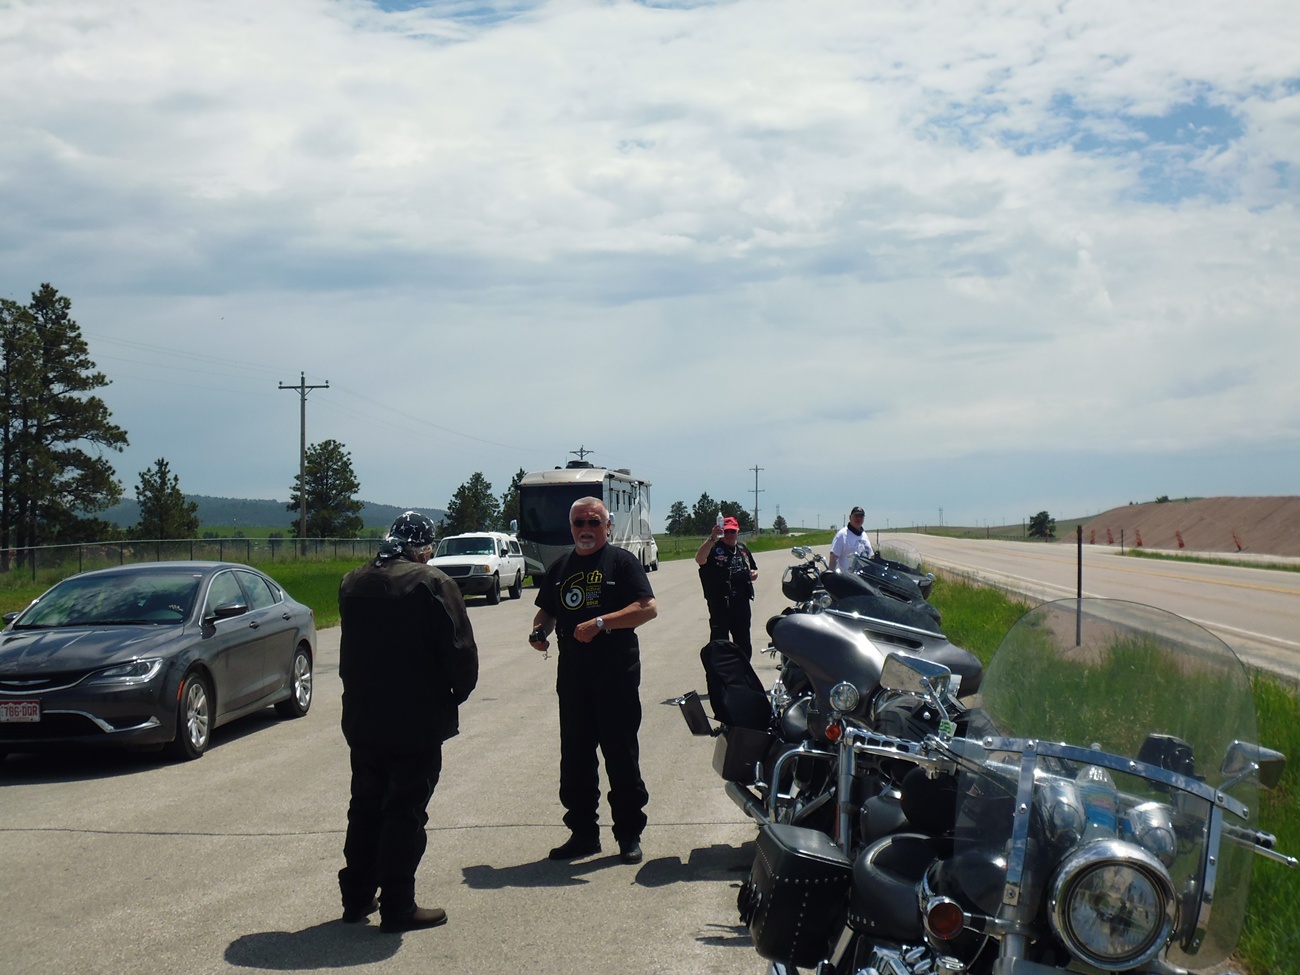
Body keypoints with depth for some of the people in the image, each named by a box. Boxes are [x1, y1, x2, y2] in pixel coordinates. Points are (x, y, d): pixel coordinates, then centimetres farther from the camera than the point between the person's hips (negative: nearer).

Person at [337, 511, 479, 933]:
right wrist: (457, 692, 1)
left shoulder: (353, 583, 6)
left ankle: (357, 896, 22)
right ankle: (398, 906, 1)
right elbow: (459, 650, -13)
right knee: (406, 812, -1)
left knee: (365, 807, 16)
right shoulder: (431, 583, -14)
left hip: (362, 719, 6)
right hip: (417, 720, -6)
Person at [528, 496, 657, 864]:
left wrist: (600, 623, -20)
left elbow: (648, 608, -11)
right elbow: (546, 610, 25)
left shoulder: (622, 561, -2)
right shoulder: (560, 568, 15)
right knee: (575, 757, 8)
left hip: (616, 673, -5)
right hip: (572, 675, 5)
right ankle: (583, 832, 18)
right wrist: (539, 631, 2)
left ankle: (629, 834, 9)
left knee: (621, 756, 0)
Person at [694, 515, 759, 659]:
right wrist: (711, 538, -38)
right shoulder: (714, 548, -6)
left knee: (744, 642, 14)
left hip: (742, 603, 6)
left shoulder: (742, 548, 16)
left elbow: (753, 568, 29)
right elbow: (699, 559, -28)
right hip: (720, 603, -6)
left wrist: (754, 574, 4)